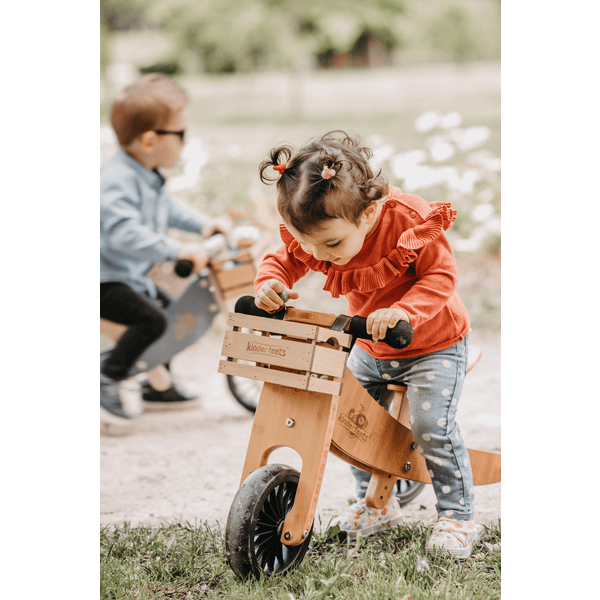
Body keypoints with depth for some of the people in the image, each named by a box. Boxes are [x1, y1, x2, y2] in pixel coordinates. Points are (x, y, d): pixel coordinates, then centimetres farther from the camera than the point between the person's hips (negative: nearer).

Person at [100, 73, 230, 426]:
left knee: (169, 308, 21)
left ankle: (158, 385, 35)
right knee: (151, 319, -27)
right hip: (106, 281, -11)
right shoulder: (117, 181, -28)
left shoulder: (151, 177, 7)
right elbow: (125, 233, -38)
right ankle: (107, 381, -18)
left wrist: (204, 224, 10)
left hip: (132, 275, 11)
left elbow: (169, 208, 24)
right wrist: (179, 250, -40)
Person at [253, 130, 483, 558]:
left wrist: (403, 311, -46)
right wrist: (270, 283, -30)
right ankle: (377, 505, 25)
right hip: (371, 349, 6)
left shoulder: (411, 221, -32)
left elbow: (441, 277, -28)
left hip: (433, 344, -6)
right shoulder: (315, 234, -18)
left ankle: (458, 518, 0)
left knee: (432, 425, -16)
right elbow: (283, 261, -6)